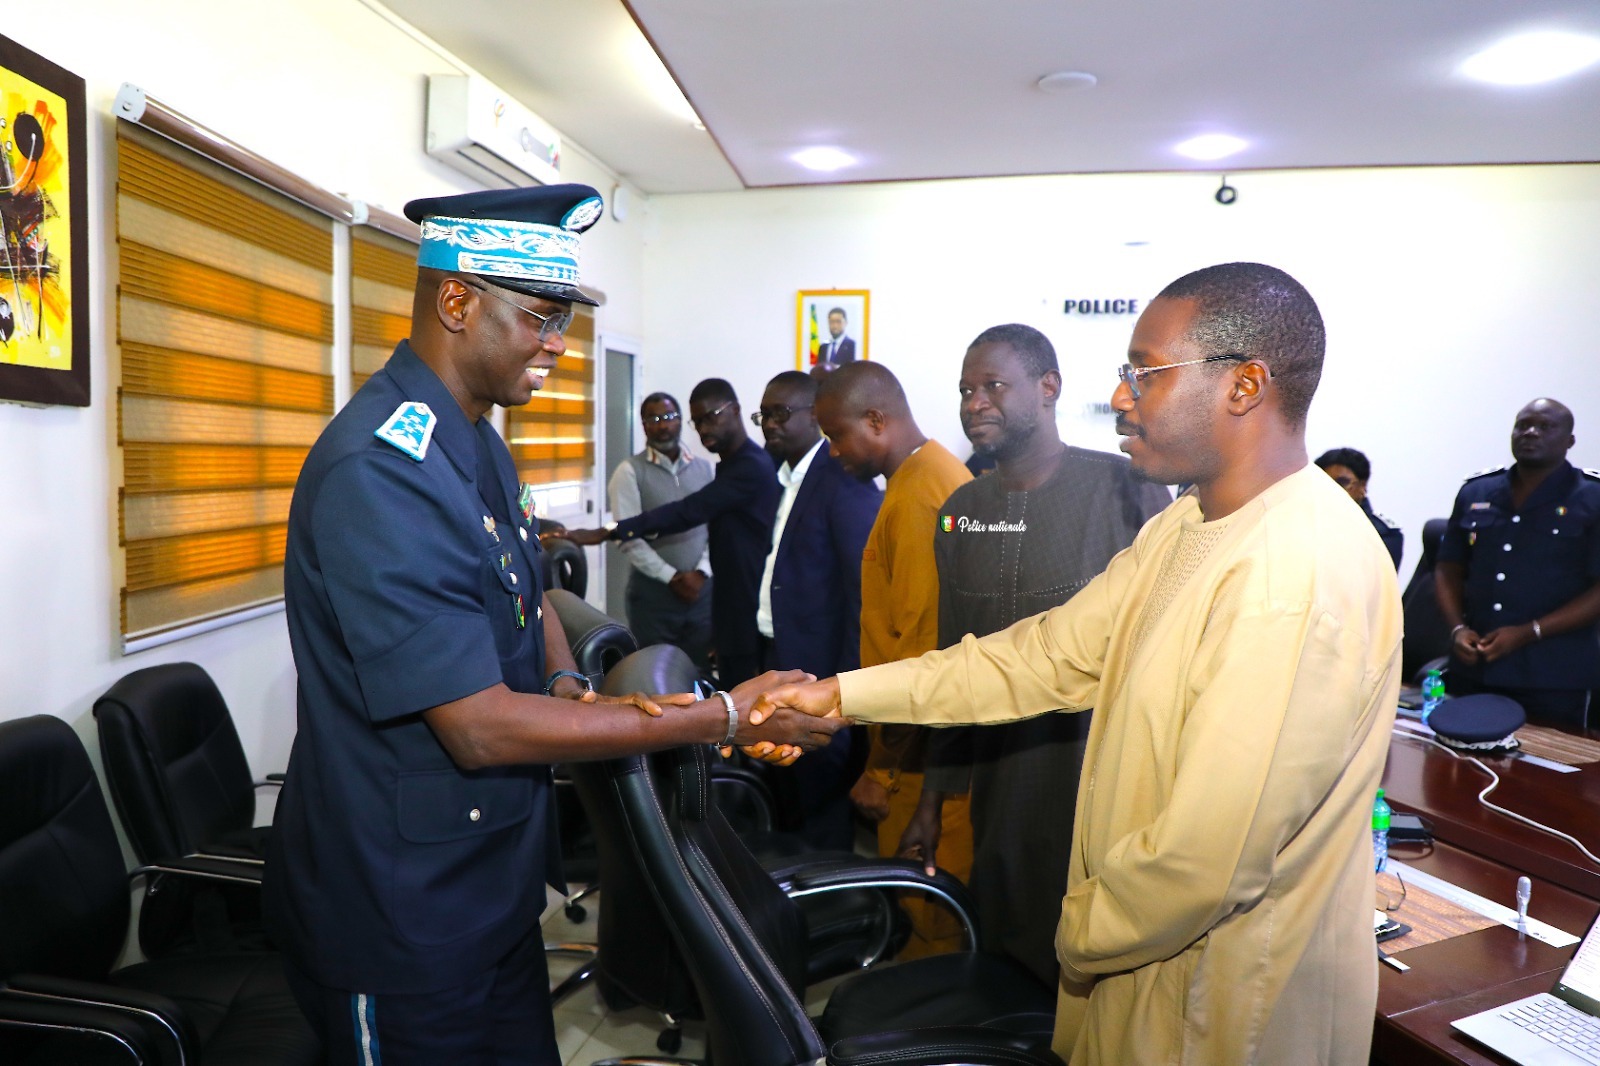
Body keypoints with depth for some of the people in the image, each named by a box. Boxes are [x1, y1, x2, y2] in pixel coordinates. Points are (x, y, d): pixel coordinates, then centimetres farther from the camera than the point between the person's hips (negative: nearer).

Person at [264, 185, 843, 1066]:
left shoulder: (478, 439, 6)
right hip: (401, 917, -8)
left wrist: (566, 688, -5)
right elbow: (481, 729, -28)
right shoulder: (380, 469, -27)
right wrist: (726, 716, -24)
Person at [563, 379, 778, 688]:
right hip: (731, 607, 10)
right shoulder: (730, 464, 15)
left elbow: (688, 511, -25)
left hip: (748, 611, -10)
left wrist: (608, 533, -27)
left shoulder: (751, 466, -18)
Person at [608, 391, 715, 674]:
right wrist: (672, 577, -11)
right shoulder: (630, 471, -4)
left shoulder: (703, 468, 8)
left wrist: (701, 572, -7)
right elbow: (628, 537, -10)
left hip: (701, 588, 3)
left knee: (700, 674, 7)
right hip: (653, 590, -3)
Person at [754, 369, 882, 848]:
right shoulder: (784, 480, 12)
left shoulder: (845, 483, -15)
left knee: (820, 819, 4)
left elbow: (864, 592, -18)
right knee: (786, 809, 19)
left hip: (820, 675, -9)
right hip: (780, 663, 9)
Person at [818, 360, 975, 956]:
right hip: (942, 736, 10)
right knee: (941, 905, 20)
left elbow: (919, 645, -21)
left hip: (922, 749, -10)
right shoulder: (940, 471, 12)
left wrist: (882, 768, -15)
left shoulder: (917, 494, -19)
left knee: (927, 918, 4)